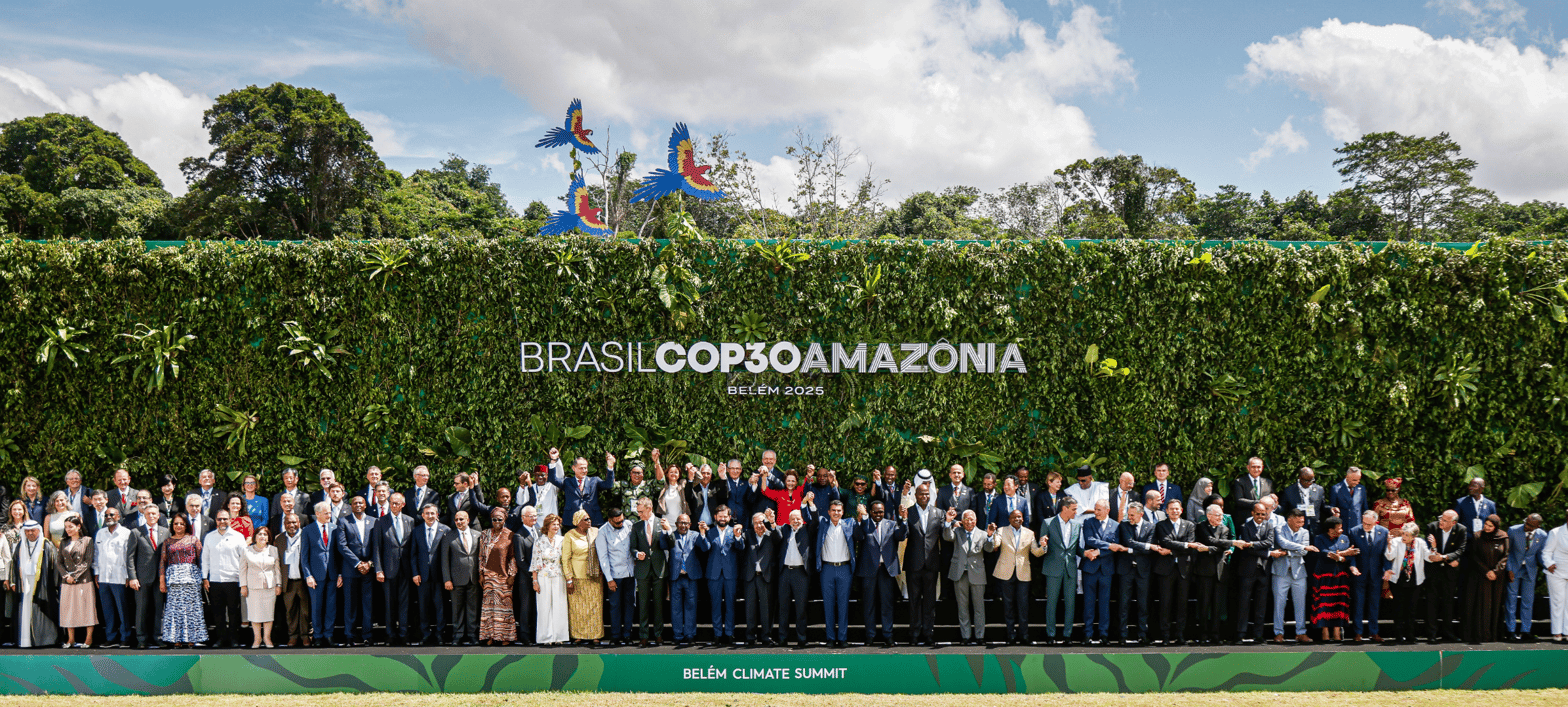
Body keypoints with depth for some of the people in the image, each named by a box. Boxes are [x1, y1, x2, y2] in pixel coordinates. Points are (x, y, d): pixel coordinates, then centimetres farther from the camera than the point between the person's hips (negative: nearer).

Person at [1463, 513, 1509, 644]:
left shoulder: (1503, 538, 2)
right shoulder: (1478, 537, -1)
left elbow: (1505, 556, 2)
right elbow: (1474, 556, -2)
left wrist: (1495, 571, -11)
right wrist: (1486, 571, -12)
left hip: (1497, 577, 2)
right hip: (1480, 577, -2)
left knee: (1495, 604, 4)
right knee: (1480, 605, -6)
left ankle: (1492, 634, 11)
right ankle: (1477, 636, -4)